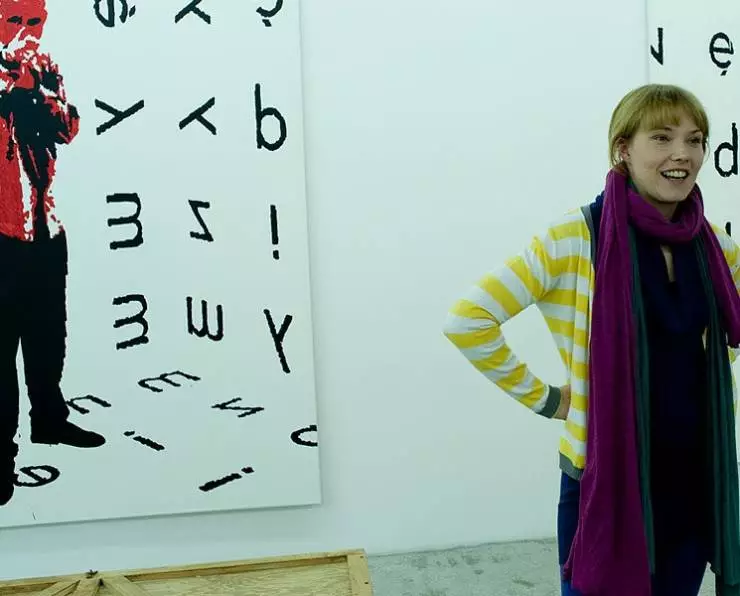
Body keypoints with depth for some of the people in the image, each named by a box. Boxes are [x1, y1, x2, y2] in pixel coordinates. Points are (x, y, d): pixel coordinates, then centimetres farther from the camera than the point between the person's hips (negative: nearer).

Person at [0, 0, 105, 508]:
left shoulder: (45, 70, 13)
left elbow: (68, 129, 0)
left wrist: (41, 85, -12)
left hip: (46, 223, 6)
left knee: (48, 331, 16)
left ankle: (49, 417, 33)